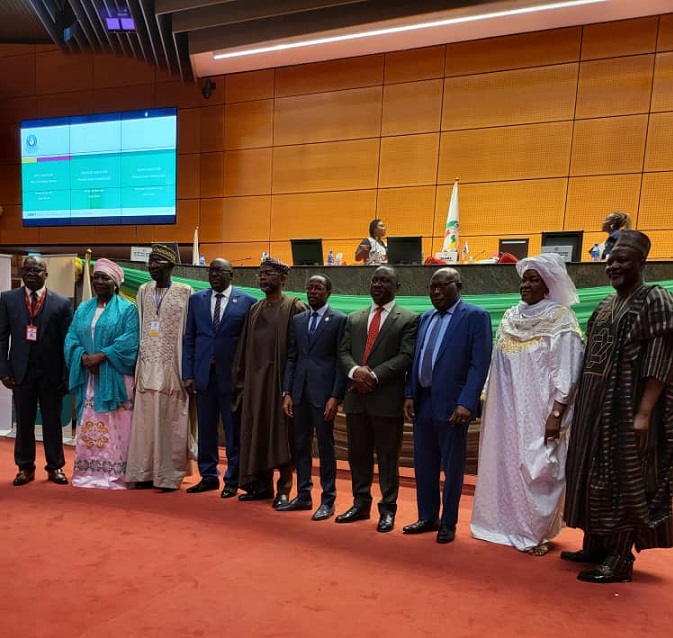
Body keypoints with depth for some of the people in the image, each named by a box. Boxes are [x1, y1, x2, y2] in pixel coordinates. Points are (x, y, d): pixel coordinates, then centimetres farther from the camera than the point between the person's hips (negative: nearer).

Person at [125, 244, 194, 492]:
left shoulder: (185, 292, -3)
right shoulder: (143, 291, 11)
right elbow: (138, 330, 11)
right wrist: (136, 367, 6)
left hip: (172, 368, -4)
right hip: (147, 367, 4)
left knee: (170, 422, 1)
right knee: (145, 421, 6)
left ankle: (169, 476, 11)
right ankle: (145, 473, 17)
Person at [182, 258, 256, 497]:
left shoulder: (247, 301, -2)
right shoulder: (196, 299, 8)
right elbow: (189, 338, 8)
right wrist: (187, 373, 2)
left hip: (232, 374, -3)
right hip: (203, 373, 3)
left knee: (233, 430, 6)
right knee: (205, 429, 11)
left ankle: (232, 480, 19)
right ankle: (208, 477, 25)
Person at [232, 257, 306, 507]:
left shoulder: (294, 307, -5)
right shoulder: (255, 309, 14)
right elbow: (244, 347, 14)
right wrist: (241, 381, 9)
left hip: (280, 378, -6)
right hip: (255, 378, 6)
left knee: (282, 433, 0)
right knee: (256, 432, 10)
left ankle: (284, 489, 10)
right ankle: (262, 485, 22)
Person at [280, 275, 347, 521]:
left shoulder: (339, 320, -3)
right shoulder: (297, 320, 12)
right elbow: (291, 358, 12)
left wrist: (335, 397, -12)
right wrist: (287, 392, 5)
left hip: (323, 392, -5)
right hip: (299, 392, 5)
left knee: (325, 446, 4)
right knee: (300, 445, 11)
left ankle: (328, 500, 15)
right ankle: (303, 496, 23)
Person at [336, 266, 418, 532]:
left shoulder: (409, 319, -1)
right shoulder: (354, 318, 14)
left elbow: (406, 357, -11)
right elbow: (343, 352, 7)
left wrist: (374, 375, -18)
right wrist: (355, 371, -14)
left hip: (387, 398, -4)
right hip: (356, 397, 5)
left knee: (388, 457, 5)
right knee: (358, 455, 13)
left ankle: (388, 509, 18)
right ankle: (361, 504, 27)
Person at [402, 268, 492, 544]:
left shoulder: (475, 316, -7)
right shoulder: (425, 318, 12)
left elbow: (480, 364, -13)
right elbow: (416, 359, 13)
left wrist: (465, 403, -19)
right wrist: (409, 394, 3)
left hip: (451, 404, -6)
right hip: (422, 401, 6)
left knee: (452, 467, 8)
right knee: (423, 464, 14)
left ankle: (448, 523, 24)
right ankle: (427, 518, 30)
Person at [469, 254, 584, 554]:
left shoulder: (561, 320, -6)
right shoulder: (511, 318, 10)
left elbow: (567, 372, -12)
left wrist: (556, 414, -18)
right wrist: (488, 401, 11)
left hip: (538, 412, -6)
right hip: (506, 409, 6)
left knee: (537, 469, 0)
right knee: (504, 464, 11)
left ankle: (536, 533, 15)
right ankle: (506, 524, 26)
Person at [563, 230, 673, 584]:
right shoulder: (605, 306, 14)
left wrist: (643, 413, -20)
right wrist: (583, 404, 13)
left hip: (628, 408, -8)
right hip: (597, 407, 8)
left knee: (624, 478, 0)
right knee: (594, 474, 13)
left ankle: (620, 558, 11)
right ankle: (596, 545, 26)